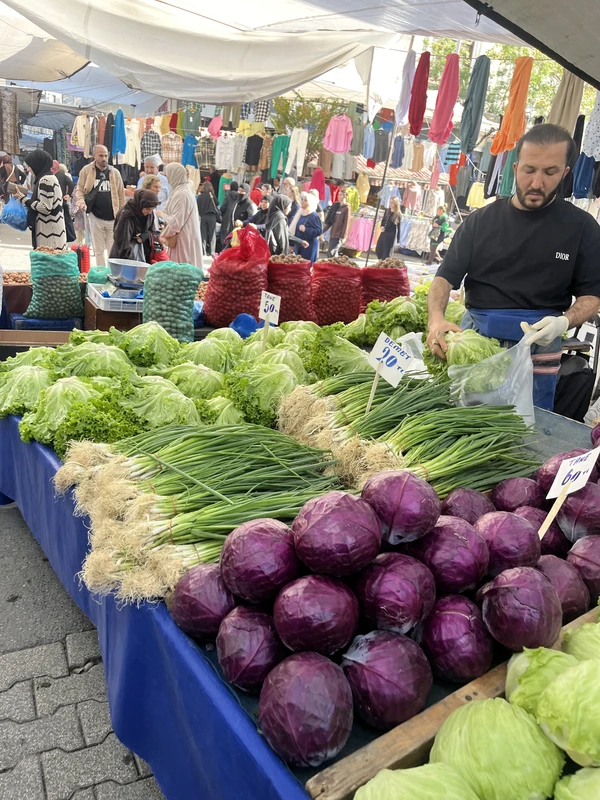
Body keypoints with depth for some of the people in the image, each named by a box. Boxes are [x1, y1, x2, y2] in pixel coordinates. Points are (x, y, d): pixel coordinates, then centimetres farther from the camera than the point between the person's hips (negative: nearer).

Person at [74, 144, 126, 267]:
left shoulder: (115, 172, 4)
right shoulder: (86, 170, 0)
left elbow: (121, 196, 6)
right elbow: (79, 189, 4)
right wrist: (81, 201, -17)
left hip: (113, 218, 0)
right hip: (95, 217, 0)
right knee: (99, 250, 10)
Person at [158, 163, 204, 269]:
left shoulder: (181, 194, -18)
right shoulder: (185, 189, 13)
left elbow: (176, 222, -21)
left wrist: (162, 214, -6)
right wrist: (164, 213, 8)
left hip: (182, 239, -10)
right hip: (186, 237, 10)